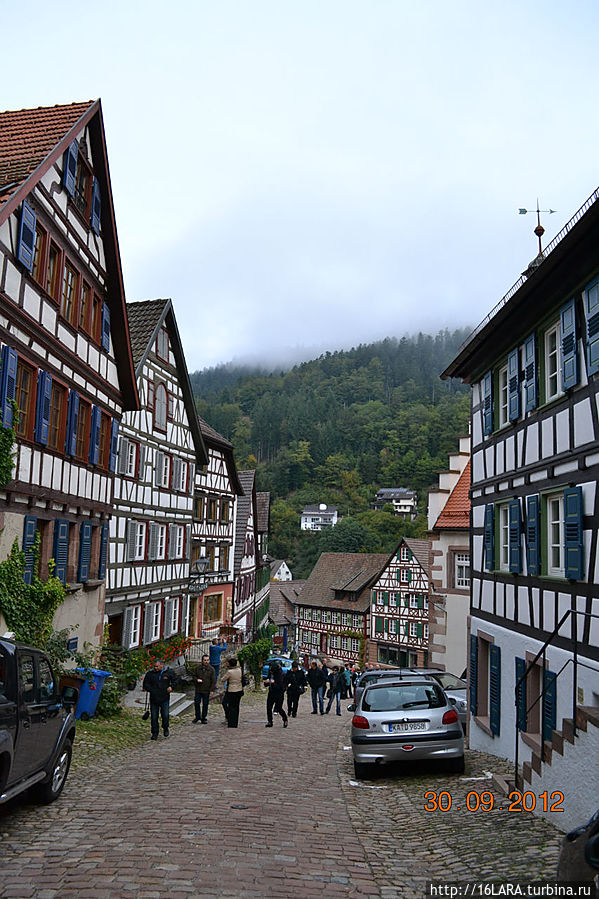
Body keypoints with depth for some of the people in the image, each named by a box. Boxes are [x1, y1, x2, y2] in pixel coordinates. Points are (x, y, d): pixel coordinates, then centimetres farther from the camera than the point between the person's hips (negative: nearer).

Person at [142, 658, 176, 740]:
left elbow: (175, 681, 14)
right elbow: (145, 684, 5)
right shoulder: (150, 673, 1)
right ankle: (155, 733, 17)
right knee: (154, 717, 4)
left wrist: (171, 686, -4)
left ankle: (165, 729, 23)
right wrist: (151, 690, -10)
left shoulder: (168, 672, 0)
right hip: (153, 699, 1)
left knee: (165, 715, -4)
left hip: (165, 699, -1)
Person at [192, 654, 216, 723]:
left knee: (205, 705, 5)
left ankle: (204, 718, 16)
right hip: (198, 689, 2)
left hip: (206, 691, -2)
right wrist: (196, 680, -10)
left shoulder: (211, 669, -3)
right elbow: (194, 676, 13)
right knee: (197, 703, 3)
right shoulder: (198, 668, 4)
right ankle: (197, 717, 20)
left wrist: (212, 690, -9)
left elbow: (213, 681, -3)